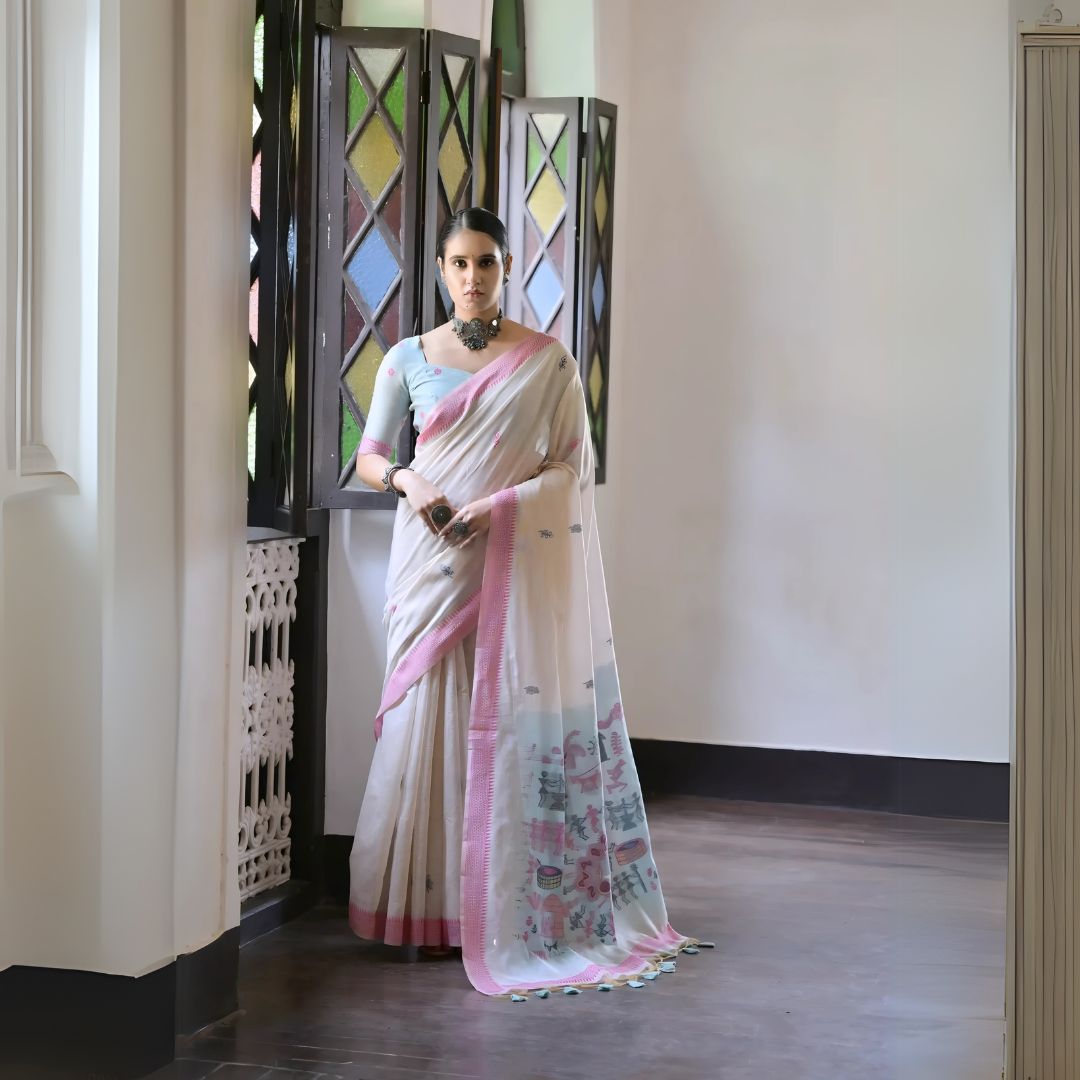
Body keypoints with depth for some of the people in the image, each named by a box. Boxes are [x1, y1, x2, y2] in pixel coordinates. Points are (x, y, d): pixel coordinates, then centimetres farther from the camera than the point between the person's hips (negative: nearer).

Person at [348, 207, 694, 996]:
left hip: (517, 567, -2)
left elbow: (574, 466, -1)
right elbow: (370, 455, 11)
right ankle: (423, 906, 7)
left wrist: (498, 507, -15)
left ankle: (505, 908, 4)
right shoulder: (408, 360, 8)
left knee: (509, 723, -3)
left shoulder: (548, 363, 2)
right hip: (431, 560, 2)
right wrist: (405, 480, -12)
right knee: (426, 718, -1)